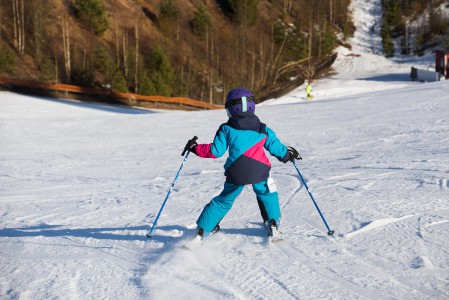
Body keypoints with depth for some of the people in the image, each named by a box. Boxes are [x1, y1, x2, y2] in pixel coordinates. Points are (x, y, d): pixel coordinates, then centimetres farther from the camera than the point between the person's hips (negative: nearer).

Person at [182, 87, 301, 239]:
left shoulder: (226, 129, 3)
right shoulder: (263, 129, 8)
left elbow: (215, 151, 1)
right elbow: (276, 147, 14)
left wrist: (195, 148, 15)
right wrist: (288, 154, 35)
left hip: (235, 174, 0)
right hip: (259, 172, 0)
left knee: (224, 200, 17)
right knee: (267, 195, 28)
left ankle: (203, 230, 18)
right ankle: (274, 224, 24)